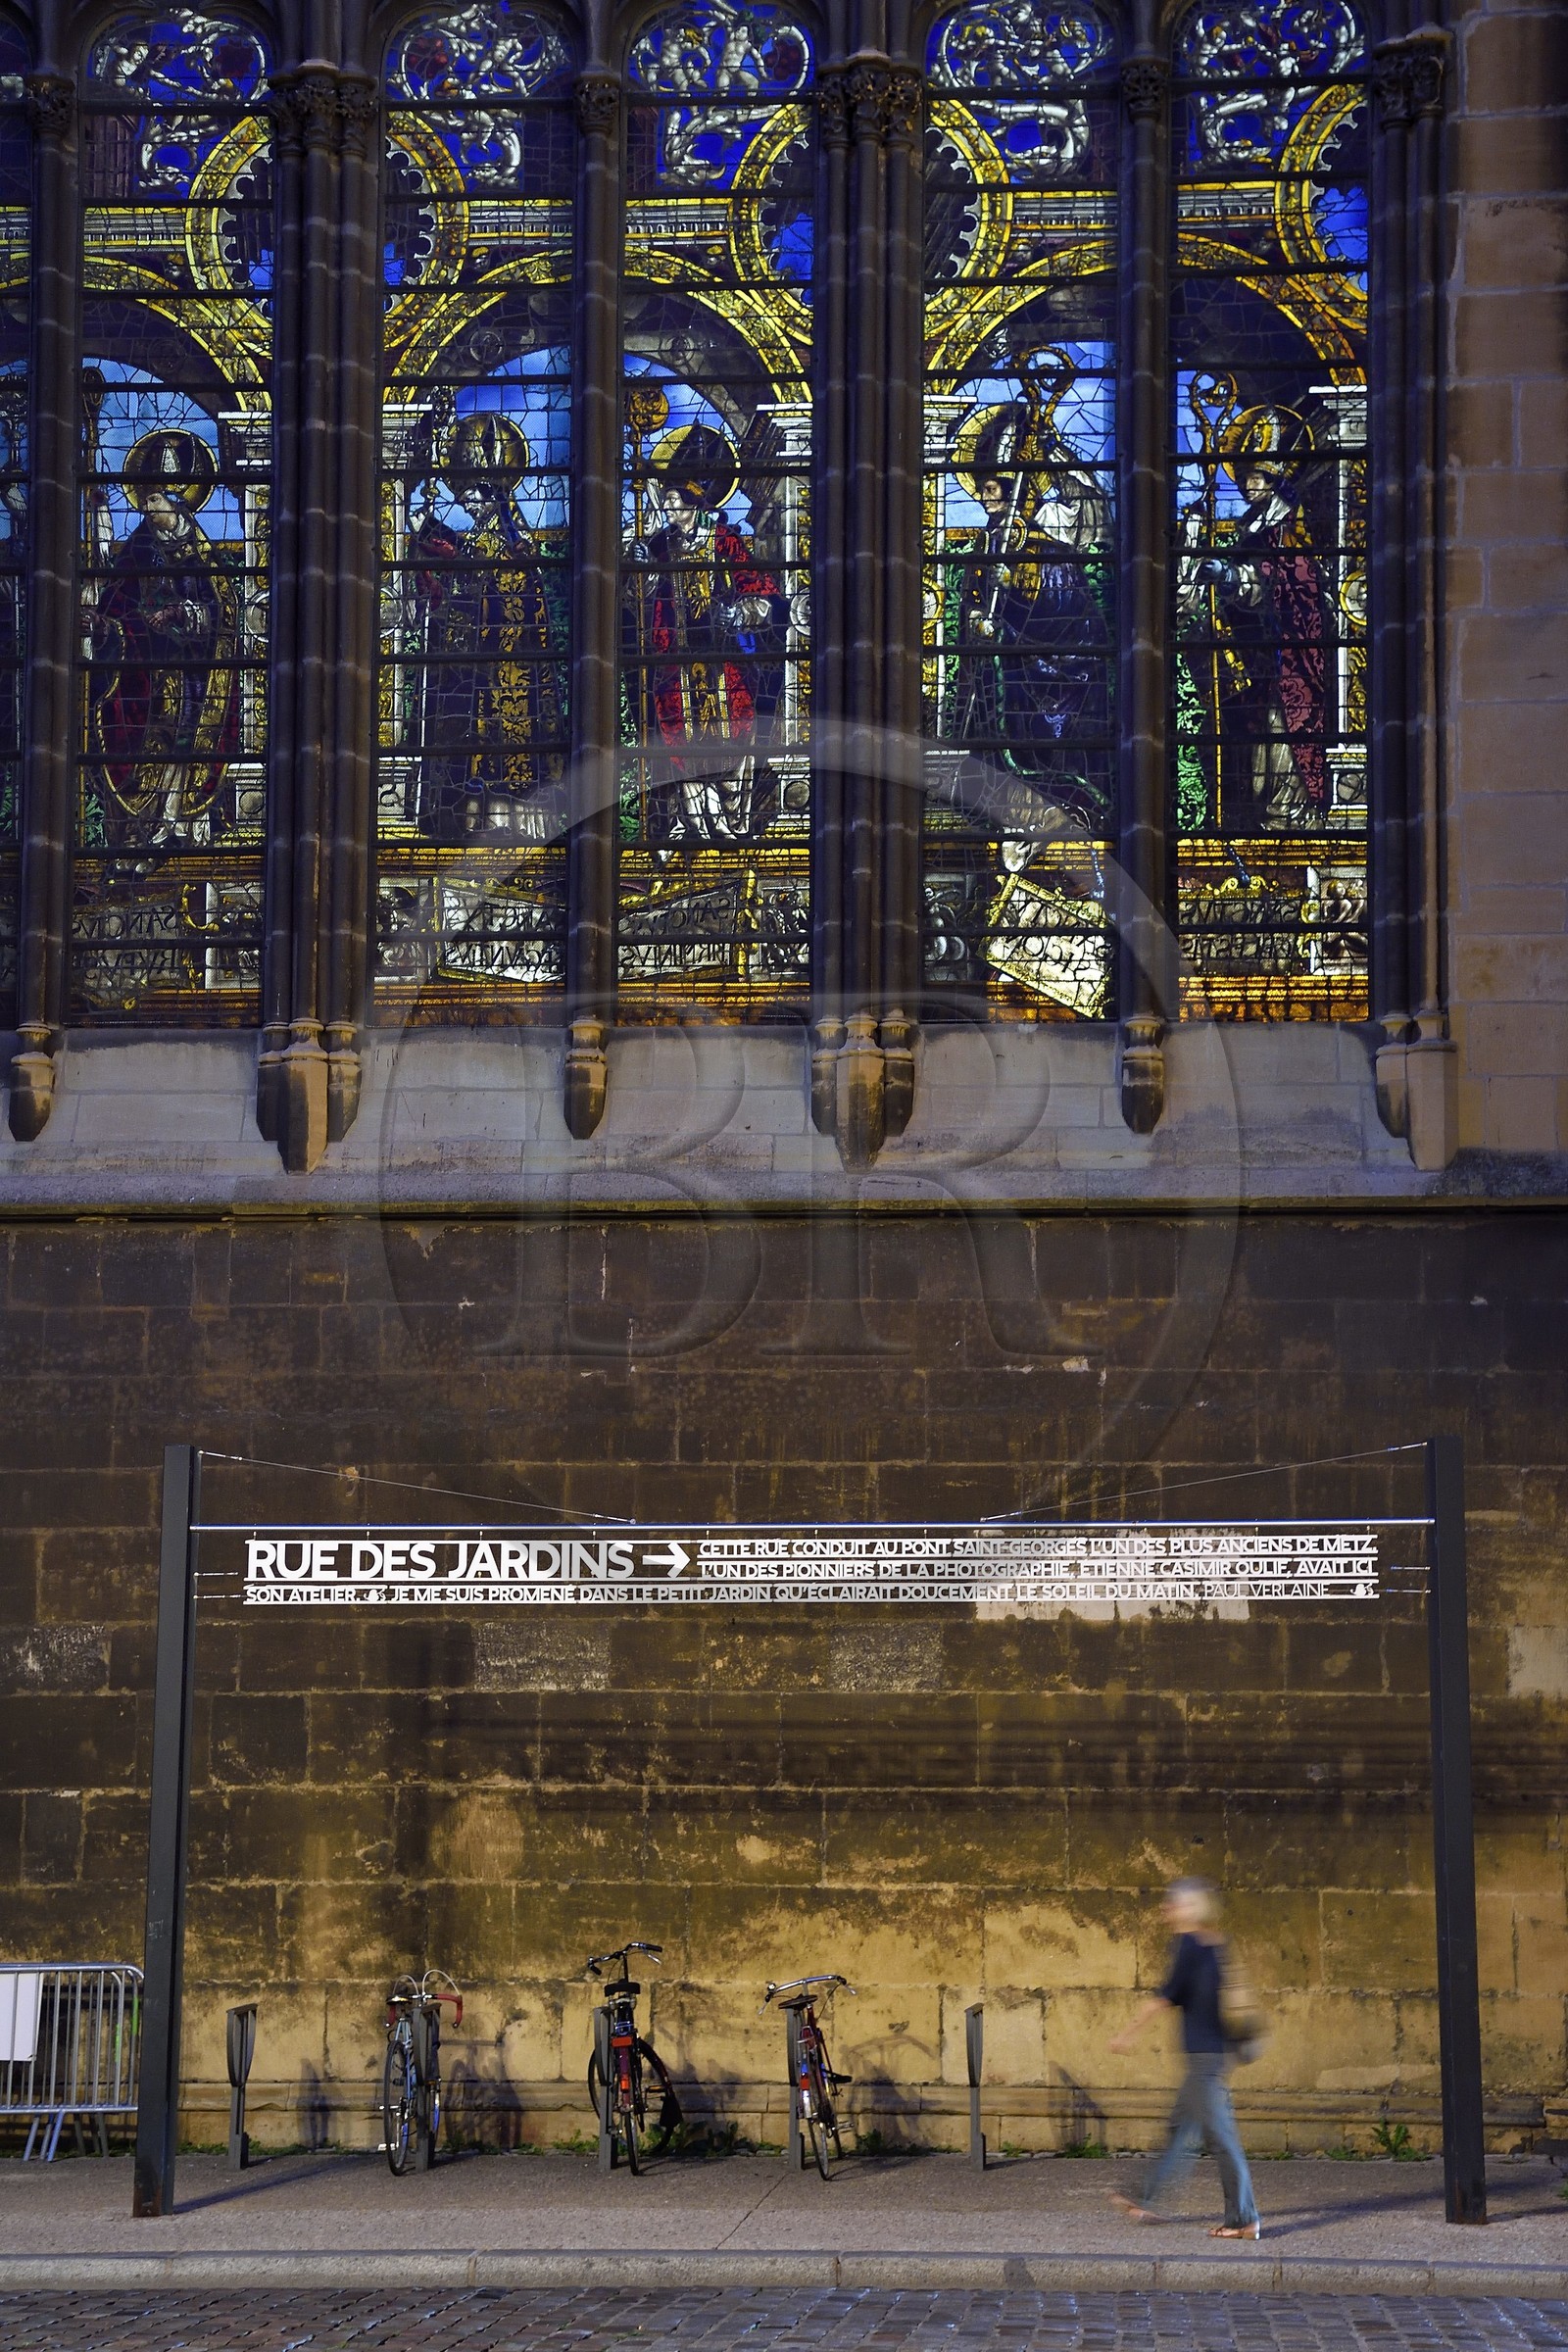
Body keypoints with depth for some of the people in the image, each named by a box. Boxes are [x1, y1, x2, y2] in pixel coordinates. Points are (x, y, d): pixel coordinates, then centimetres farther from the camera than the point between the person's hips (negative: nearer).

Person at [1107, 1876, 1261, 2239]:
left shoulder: (1187, 1943, -12)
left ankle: (1244, 2219, -5)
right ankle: (1150, 2202, 27)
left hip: (1202, 2052, -9)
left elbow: (1167, 1995, -14)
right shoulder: (1213, 1943, 13)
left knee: (1220, 2134, -6)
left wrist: (1130, 2032, -9)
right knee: (1182, 2126, 17)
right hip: (1216, 2048, 9)